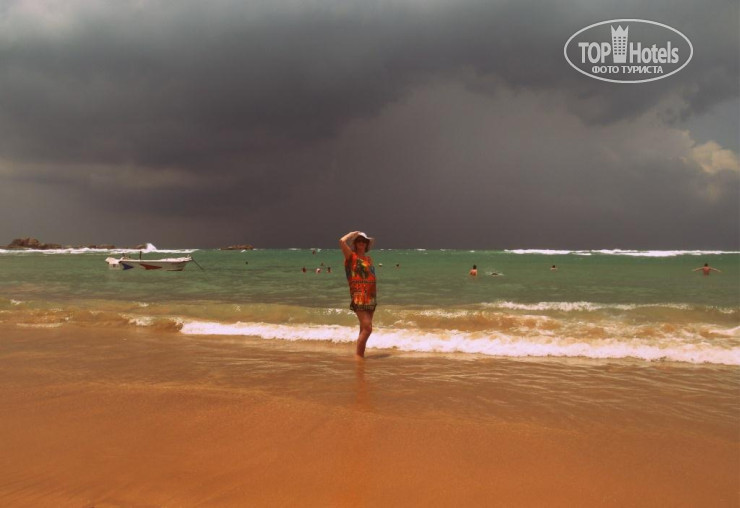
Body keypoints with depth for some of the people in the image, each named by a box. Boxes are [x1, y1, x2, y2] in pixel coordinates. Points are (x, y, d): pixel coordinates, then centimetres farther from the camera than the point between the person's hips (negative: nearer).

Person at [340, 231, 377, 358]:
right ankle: (358, 355, -7)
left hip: (370, 298, 7)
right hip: (359, 297, -7)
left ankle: (360, 354, 18)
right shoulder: (351, 256, 0)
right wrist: (352, 233, 0)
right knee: (367, 328, -14)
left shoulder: (369, 259, 17)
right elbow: (342, 241, -16)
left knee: (364, 329, 10)